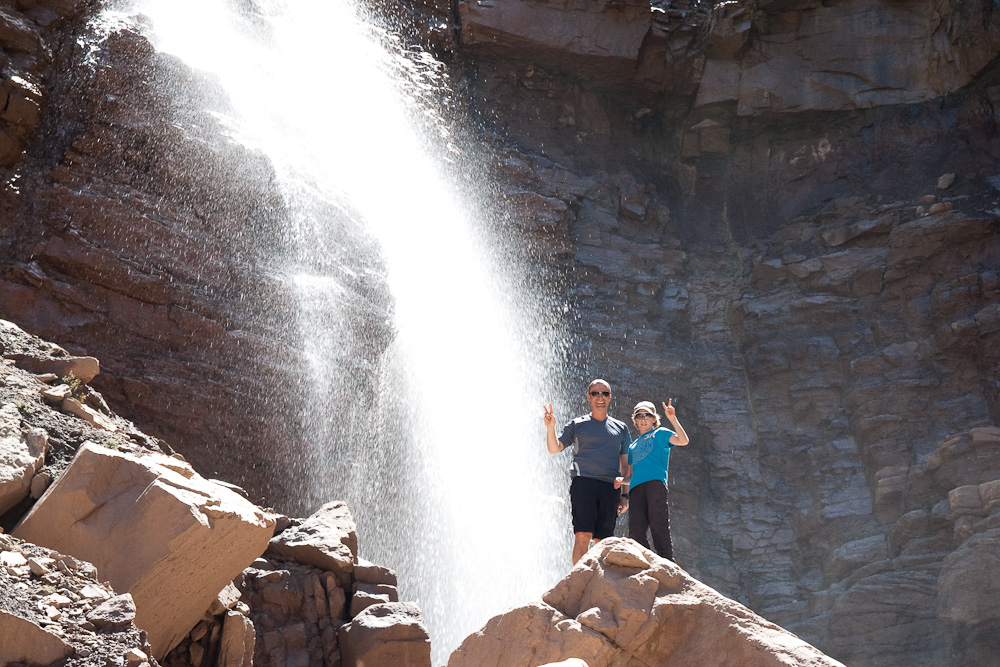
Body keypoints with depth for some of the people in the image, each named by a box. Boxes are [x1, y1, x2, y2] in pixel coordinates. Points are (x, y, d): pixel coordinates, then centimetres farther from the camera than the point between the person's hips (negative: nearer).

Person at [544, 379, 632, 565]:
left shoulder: (621, 428, 20)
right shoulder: (577, 425, 14)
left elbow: (625, 465, 19)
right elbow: (554, 448, 8)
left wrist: (625, 495, 10)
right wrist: (550, 427, -10)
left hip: (610, 487, 3)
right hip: (583, 482, -2)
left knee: (602, 541, -2)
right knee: (583, 535, -15)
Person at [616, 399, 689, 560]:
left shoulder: (660, 433, 19)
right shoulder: (633, 446, 33)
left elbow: (683, 440, 0)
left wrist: (672, 418, -9)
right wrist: (621, 480, 10)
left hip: (655, 482, -5)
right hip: (636, 488, 5)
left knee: (658, 525, -18)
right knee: (635, 531, -11)